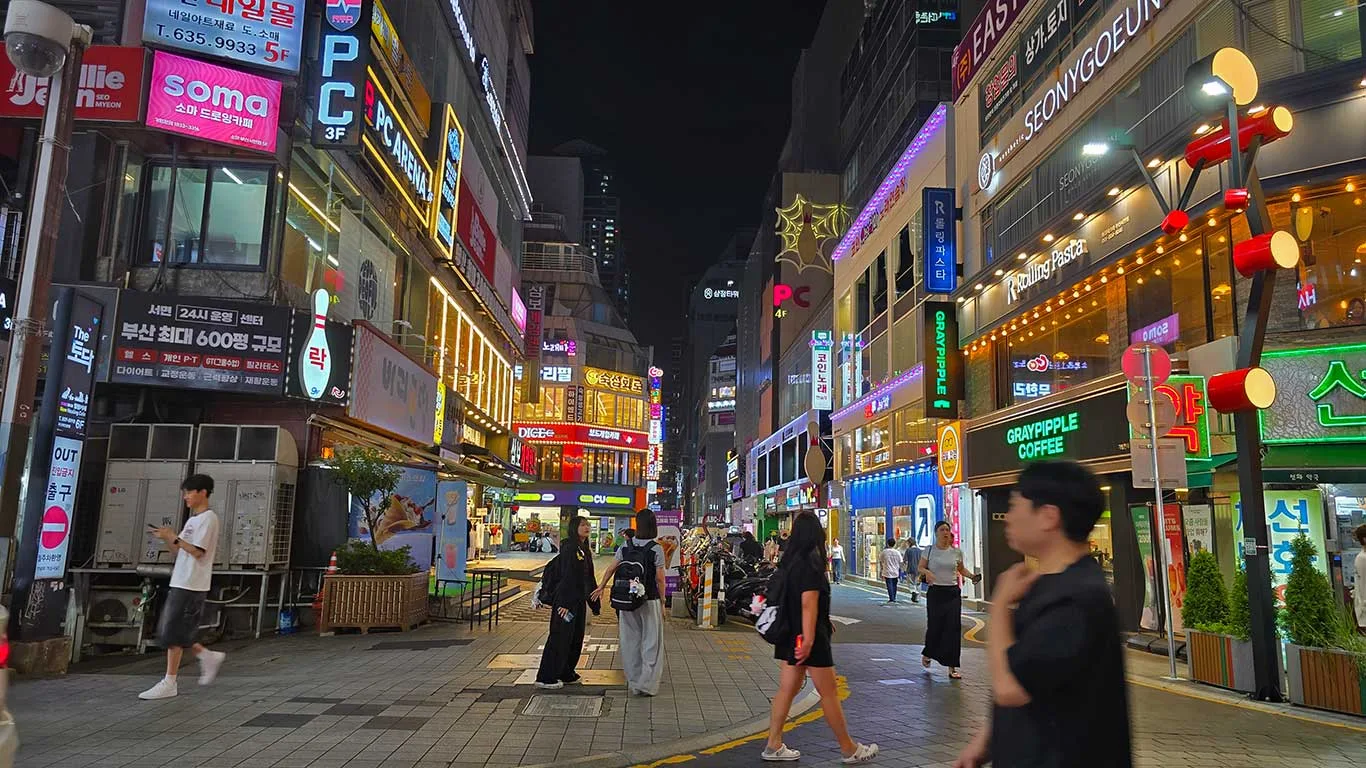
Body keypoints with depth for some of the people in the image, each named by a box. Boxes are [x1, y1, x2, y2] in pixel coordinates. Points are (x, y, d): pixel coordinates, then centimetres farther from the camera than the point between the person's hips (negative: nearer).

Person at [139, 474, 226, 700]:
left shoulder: (208, 518, -11)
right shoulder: (193, 520, 18)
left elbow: (197, 551, -18)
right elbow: (179, 550, 18)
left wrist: (173, 537, -16)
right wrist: (167, 538, 2)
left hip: (191, 586, -9)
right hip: (180, 583, 9)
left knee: (173, 634, -5)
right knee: (174, 633, 10)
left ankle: (169, 683, 3)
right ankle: (209, 656, 21)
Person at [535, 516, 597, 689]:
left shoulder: (585, 550, 12)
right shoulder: (569, 548, -14)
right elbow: (567, 576, -20)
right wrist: (565, 603, -23)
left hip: (579, 600, 9)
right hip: (566, 599, -9)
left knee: (576, 638, 14)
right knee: (560, 637, -4)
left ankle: (566, 673, 25)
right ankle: (546, 678, 2)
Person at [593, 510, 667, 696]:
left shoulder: (625, 548, 1)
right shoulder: (656, 550, -11)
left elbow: (610, 570, 7)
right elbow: (659, 579, -11)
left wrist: (601, 587, 21)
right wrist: (662, 602, -2)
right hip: (650, 601, -4)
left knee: (630, 641, 13)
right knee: (651, 643, 4)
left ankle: (633, 682, 22)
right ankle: (646, 684, 1)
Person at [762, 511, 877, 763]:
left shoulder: (790, 560, 10)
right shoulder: (810, 562, -17)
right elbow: (808, 603, -23)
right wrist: (809, 638, -26)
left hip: (792, 634, 9)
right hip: (808, 636, -9)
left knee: (788, 688, 12)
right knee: (829, 693, 2)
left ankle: (774, 746, 14)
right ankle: (849, 749, 13)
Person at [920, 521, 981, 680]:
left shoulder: (957, 552, 4)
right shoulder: (930, 550, -2)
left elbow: (961, 569, 17)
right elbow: (920, 568, 5)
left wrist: (972, 575, -2)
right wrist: (926, 572, -17)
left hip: (953, 593, 2)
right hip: (935, 592, -2)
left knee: (953, 628, -4)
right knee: (935, 626, 2)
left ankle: (952, 667, 2)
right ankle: (927, 654, 34)